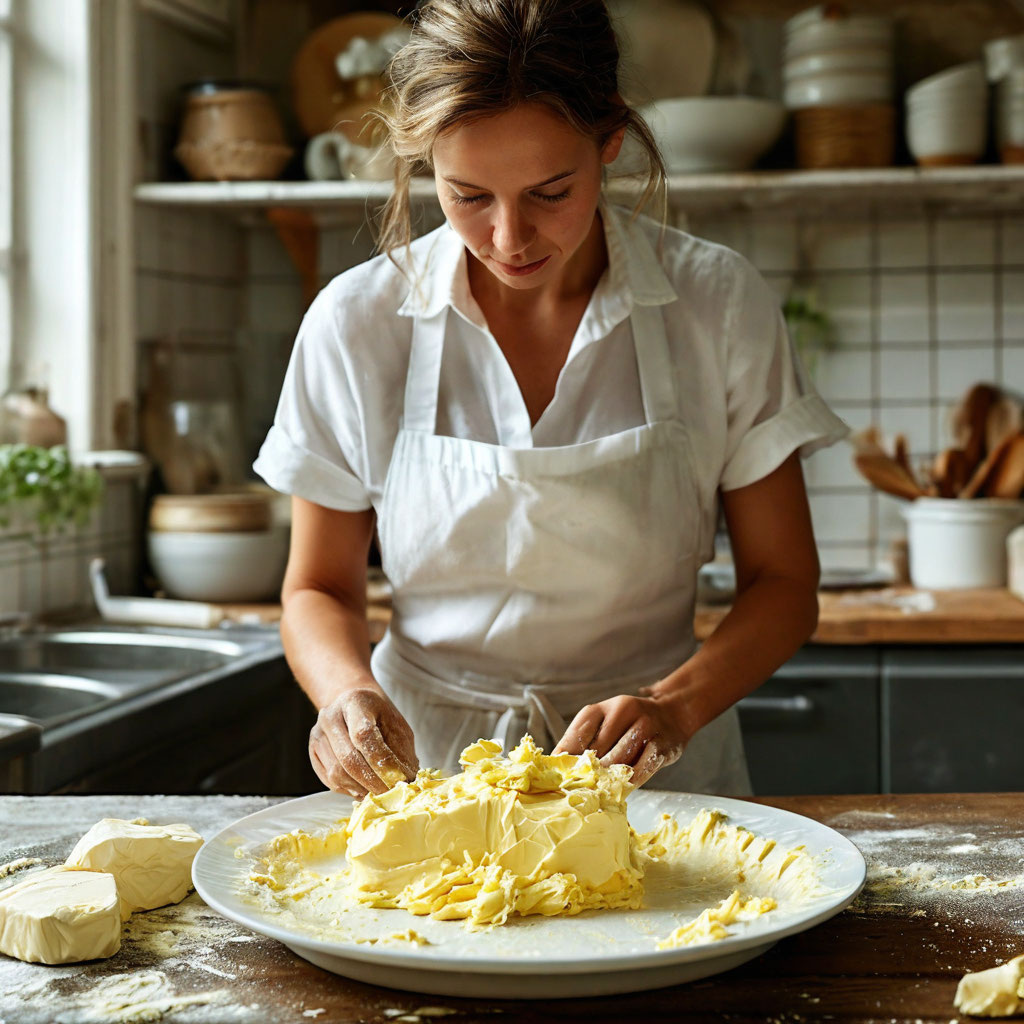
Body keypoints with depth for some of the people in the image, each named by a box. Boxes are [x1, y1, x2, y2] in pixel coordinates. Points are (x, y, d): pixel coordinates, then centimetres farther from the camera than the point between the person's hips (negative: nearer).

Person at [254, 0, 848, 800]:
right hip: (424, 764, 0)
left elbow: (784, 584, 0)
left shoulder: (720, 305, -6)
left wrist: (675, 705, -18)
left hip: (653, 779, 0)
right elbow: (320, 590, 6)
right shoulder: (355, 322, -5)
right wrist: (347, 689, -16)